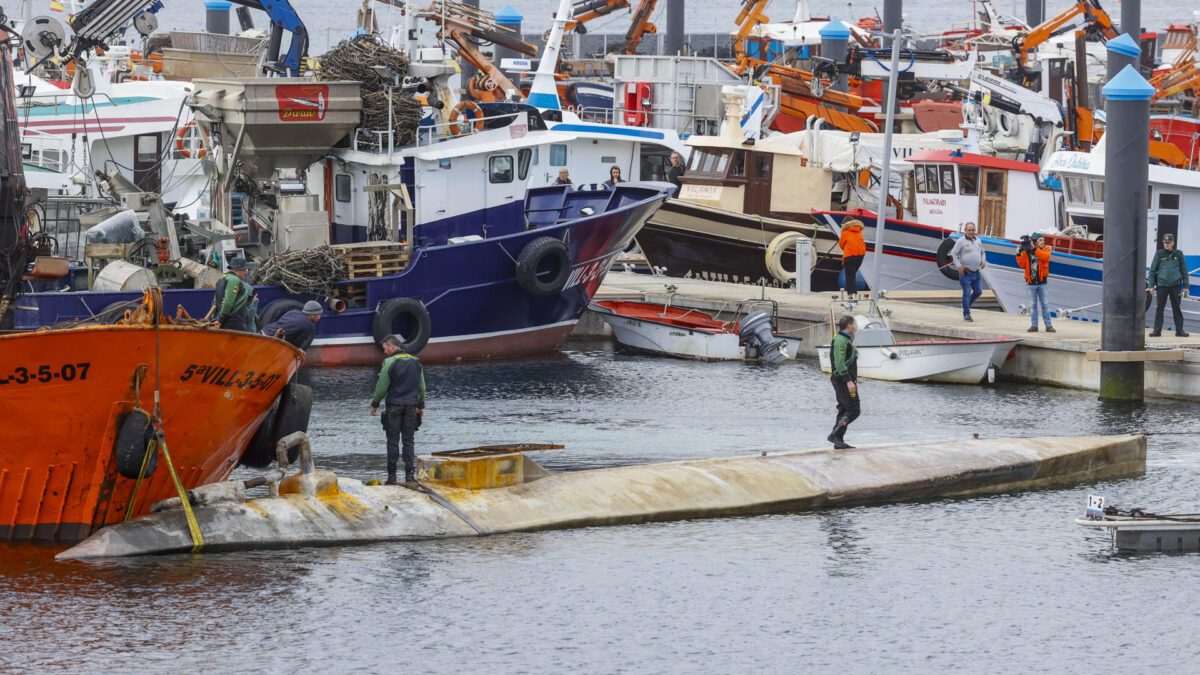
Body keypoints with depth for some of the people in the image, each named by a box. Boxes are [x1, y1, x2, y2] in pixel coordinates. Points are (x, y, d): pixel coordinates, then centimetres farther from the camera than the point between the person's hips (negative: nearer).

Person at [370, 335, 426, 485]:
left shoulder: (389, 362, -9)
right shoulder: (415, 361, 8)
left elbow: (382, 386, -8)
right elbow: (422, 386, 13)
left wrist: (375, 404, 4)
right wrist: (421, 405, 23)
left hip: (394, 405, -4)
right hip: (411, 406, 4)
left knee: (393, 441, 1)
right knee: (409, 441, 7)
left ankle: (391, 476, 1)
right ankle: (410, 474, 0)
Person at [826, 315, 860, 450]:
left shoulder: (846, 340, 19)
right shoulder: (840, 341, -15)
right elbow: (839, 363, -23)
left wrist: (853, 380, 27)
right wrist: (849, 381, -26)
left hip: (844, 382, 11)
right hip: (843, 381, -11)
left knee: (844, 411, 10)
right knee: (854, 410, -12)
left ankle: (839, 441, 10)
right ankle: (834, 435, -17)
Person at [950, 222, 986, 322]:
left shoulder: (977, 240, 12)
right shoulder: (961, 241, -7)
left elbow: (982, 252, 27)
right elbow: (953, 254, -7)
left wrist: (983, 261, 8)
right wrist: (959, 266, -14)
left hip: (976, 273, 6)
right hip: (966, 272, -6)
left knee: (978, 292, 6)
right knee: (967, 293, -5)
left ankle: (967, 305, 31)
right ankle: (966, 314, 3)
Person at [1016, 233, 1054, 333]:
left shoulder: (1046, 249, 3)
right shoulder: (1026, 252, 4)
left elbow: (1046, 257, -19)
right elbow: (1023, 265, 0)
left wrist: (1034, 249, -22)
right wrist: (1019, 255, -11)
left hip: (1042, 282, -1)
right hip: (1031, 283, 1)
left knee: (1045, 304, 0)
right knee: (1033, 305, 4)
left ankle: (1048, 326, 2)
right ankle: (1034, 325, 9)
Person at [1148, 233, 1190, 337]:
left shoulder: (1178, 254, 6)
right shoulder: (1159, 254, 3)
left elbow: (1184, 271, 11)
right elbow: (1152, 270, 6)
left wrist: (1186, 286, 7)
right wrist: (1151, 285, 0)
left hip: (1175, 285, 0)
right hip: (1162, 285, 0)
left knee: (1176, 308, 3)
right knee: (1159, 308, 1)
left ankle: (1179, 330, 8)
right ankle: (1157, 330, 5)